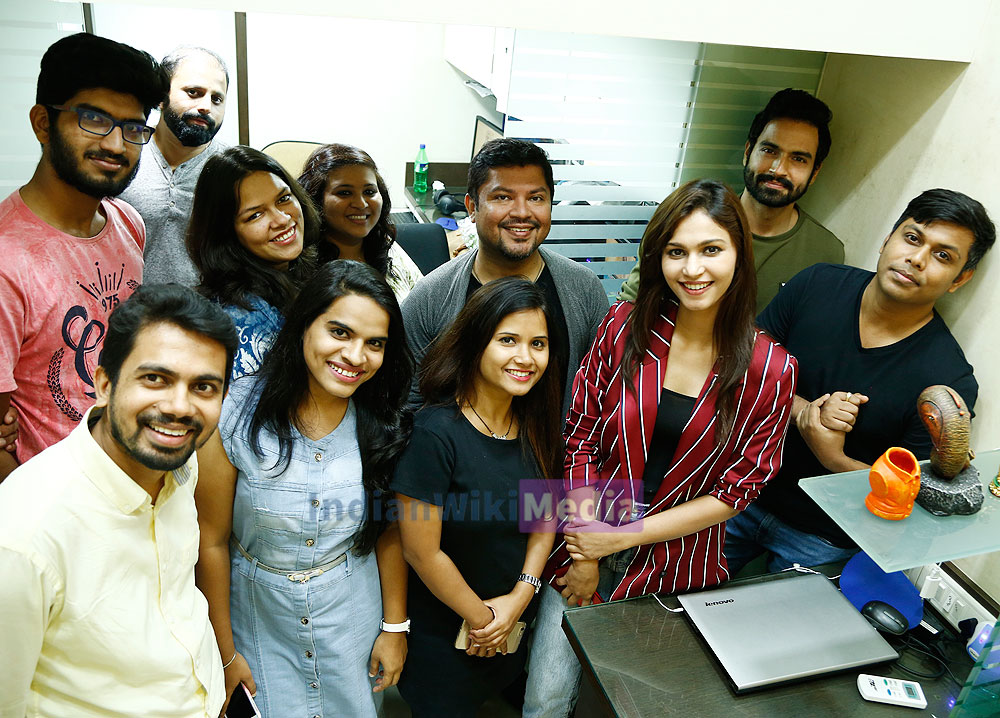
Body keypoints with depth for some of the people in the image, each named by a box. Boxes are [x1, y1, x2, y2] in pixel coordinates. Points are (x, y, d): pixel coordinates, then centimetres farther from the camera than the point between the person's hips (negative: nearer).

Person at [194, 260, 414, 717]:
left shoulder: (381, 426, -12)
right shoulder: (236, 415, -20)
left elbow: (390, 531, -1)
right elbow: (211, 541, -11)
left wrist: (395, 627, 3)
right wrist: (224, 652, -4)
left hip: (353, 619, 2)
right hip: (258, 621, -2)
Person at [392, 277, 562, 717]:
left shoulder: (536, 425, -6)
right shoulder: (436, 432, -26)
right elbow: (422, 552, -22)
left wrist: (520, 597, -9)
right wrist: (481, 618, -10)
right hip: (444, 636, -5)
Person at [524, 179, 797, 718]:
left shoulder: (770, 371, -12)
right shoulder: (624, 326, -9)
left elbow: (734, 493, -9)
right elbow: (579, 439, -6)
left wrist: (620, 539, -12)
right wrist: (584, 552, -9)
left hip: (677, 563, 0)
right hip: (587, 541, 1)